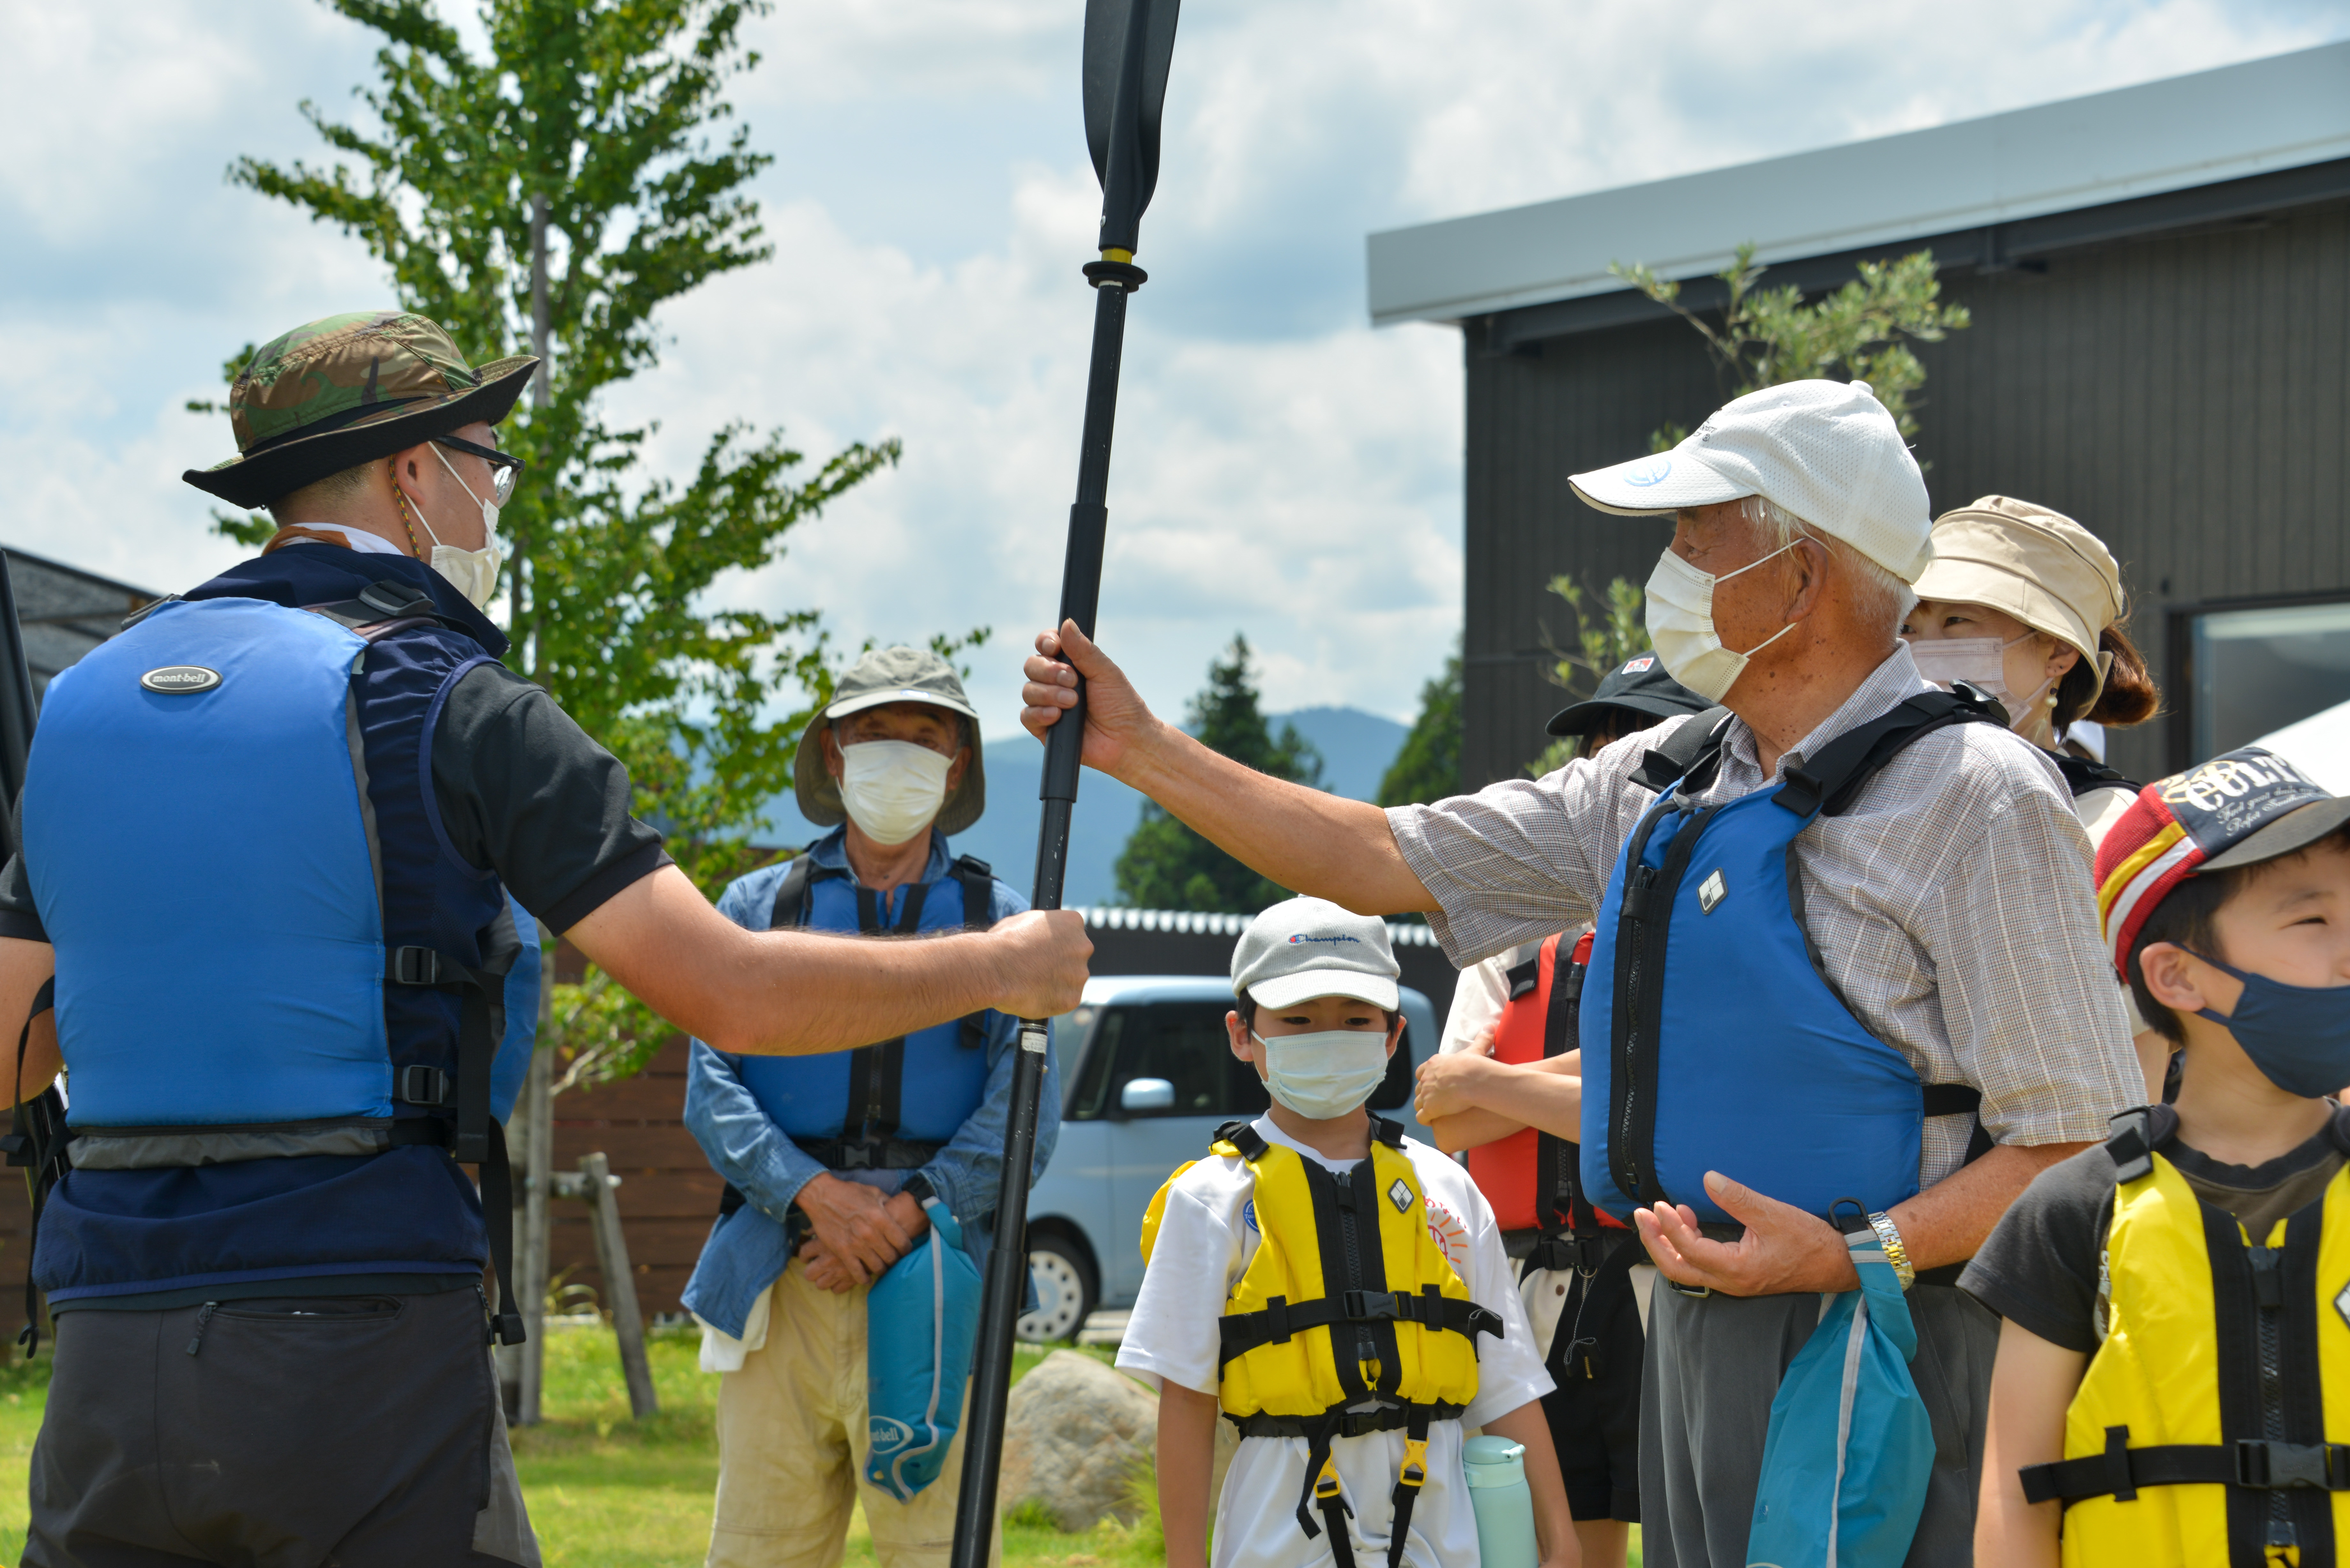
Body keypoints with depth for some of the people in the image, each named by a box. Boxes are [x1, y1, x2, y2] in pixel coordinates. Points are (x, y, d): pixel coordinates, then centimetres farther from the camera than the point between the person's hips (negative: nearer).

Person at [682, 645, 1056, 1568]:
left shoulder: (997, 920, 14)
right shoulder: (760, 906, 15)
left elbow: (1026, 1113, 3)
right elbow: (713, 1087, 4)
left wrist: (909, 1213, -11)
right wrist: (815, 1194, -12)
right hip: (780, 1284, 1)